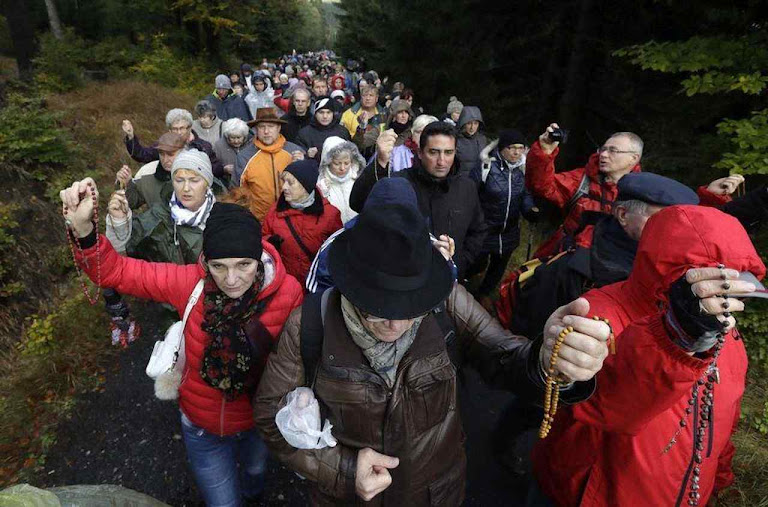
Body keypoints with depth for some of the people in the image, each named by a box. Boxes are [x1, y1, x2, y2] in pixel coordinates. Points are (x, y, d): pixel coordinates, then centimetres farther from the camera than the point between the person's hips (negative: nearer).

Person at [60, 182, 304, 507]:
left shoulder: (288, 293, -29)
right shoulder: (191, 282, -26)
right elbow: (115, 272, -19)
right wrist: (83, 230, -35)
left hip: (260, 422, 1)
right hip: (202, 425, 0)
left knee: (255, 470, 35)